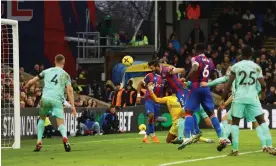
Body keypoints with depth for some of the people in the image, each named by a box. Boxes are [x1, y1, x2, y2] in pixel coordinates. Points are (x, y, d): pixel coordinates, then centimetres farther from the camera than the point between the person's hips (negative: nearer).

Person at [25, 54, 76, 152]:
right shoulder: (65, 75, 14)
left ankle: (39, 141, 14)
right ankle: (64, 137, -38)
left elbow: (31, 82, 18)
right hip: (57, 100, -2)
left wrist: (25, 88, 38)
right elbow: (69, 90, 2)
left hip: (45, 98, 2)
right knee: (61, 123, -6)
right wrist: (72, 106, 1)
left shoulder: (47, 71, 19)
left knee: (42, 119, 26)